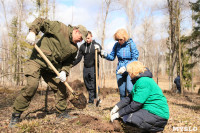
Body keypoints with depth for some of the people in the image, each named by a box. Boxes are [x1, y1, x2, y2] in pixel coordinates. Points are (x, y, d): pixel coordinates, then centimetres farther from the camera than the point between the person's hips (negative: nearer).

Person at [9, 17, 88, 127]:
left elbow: (69, 62, 10)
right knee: (32, 85, -18)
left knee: (61, 88, 5)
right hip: (37, 60, -6)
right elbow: (41, 22, -6)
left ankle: (61, 112, 26)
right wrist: (32, 31, -23)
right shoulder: (59, 27, -8)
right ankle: (16, 115, -2)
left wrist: (64, 71, -9)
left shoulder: (74, 48, 8)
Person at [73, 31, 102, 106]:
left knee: (93, 85, -4)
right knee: (87, 85, 9)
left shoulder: (96, 45, -2)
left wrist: (99, 50, -24)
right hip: (86, 68, 4)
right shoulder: (82, 46, 7)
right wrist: (71, 64, -1)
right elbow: (78, 58, 9)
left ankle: (91, 101, 6)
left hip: (93, 67, -4)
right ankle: (95, 97, 23)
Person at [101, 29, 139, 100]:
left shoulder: (131, 44, -8)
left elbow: (135, 59, -8)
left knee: (129, 89, -21)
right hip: (119, 70, 4)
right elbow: (112, 57, 8)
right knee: (122, 91, 6)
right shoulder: (116, 45, 2)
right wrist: (105, 55, -12)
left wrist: (125, 67, -17)